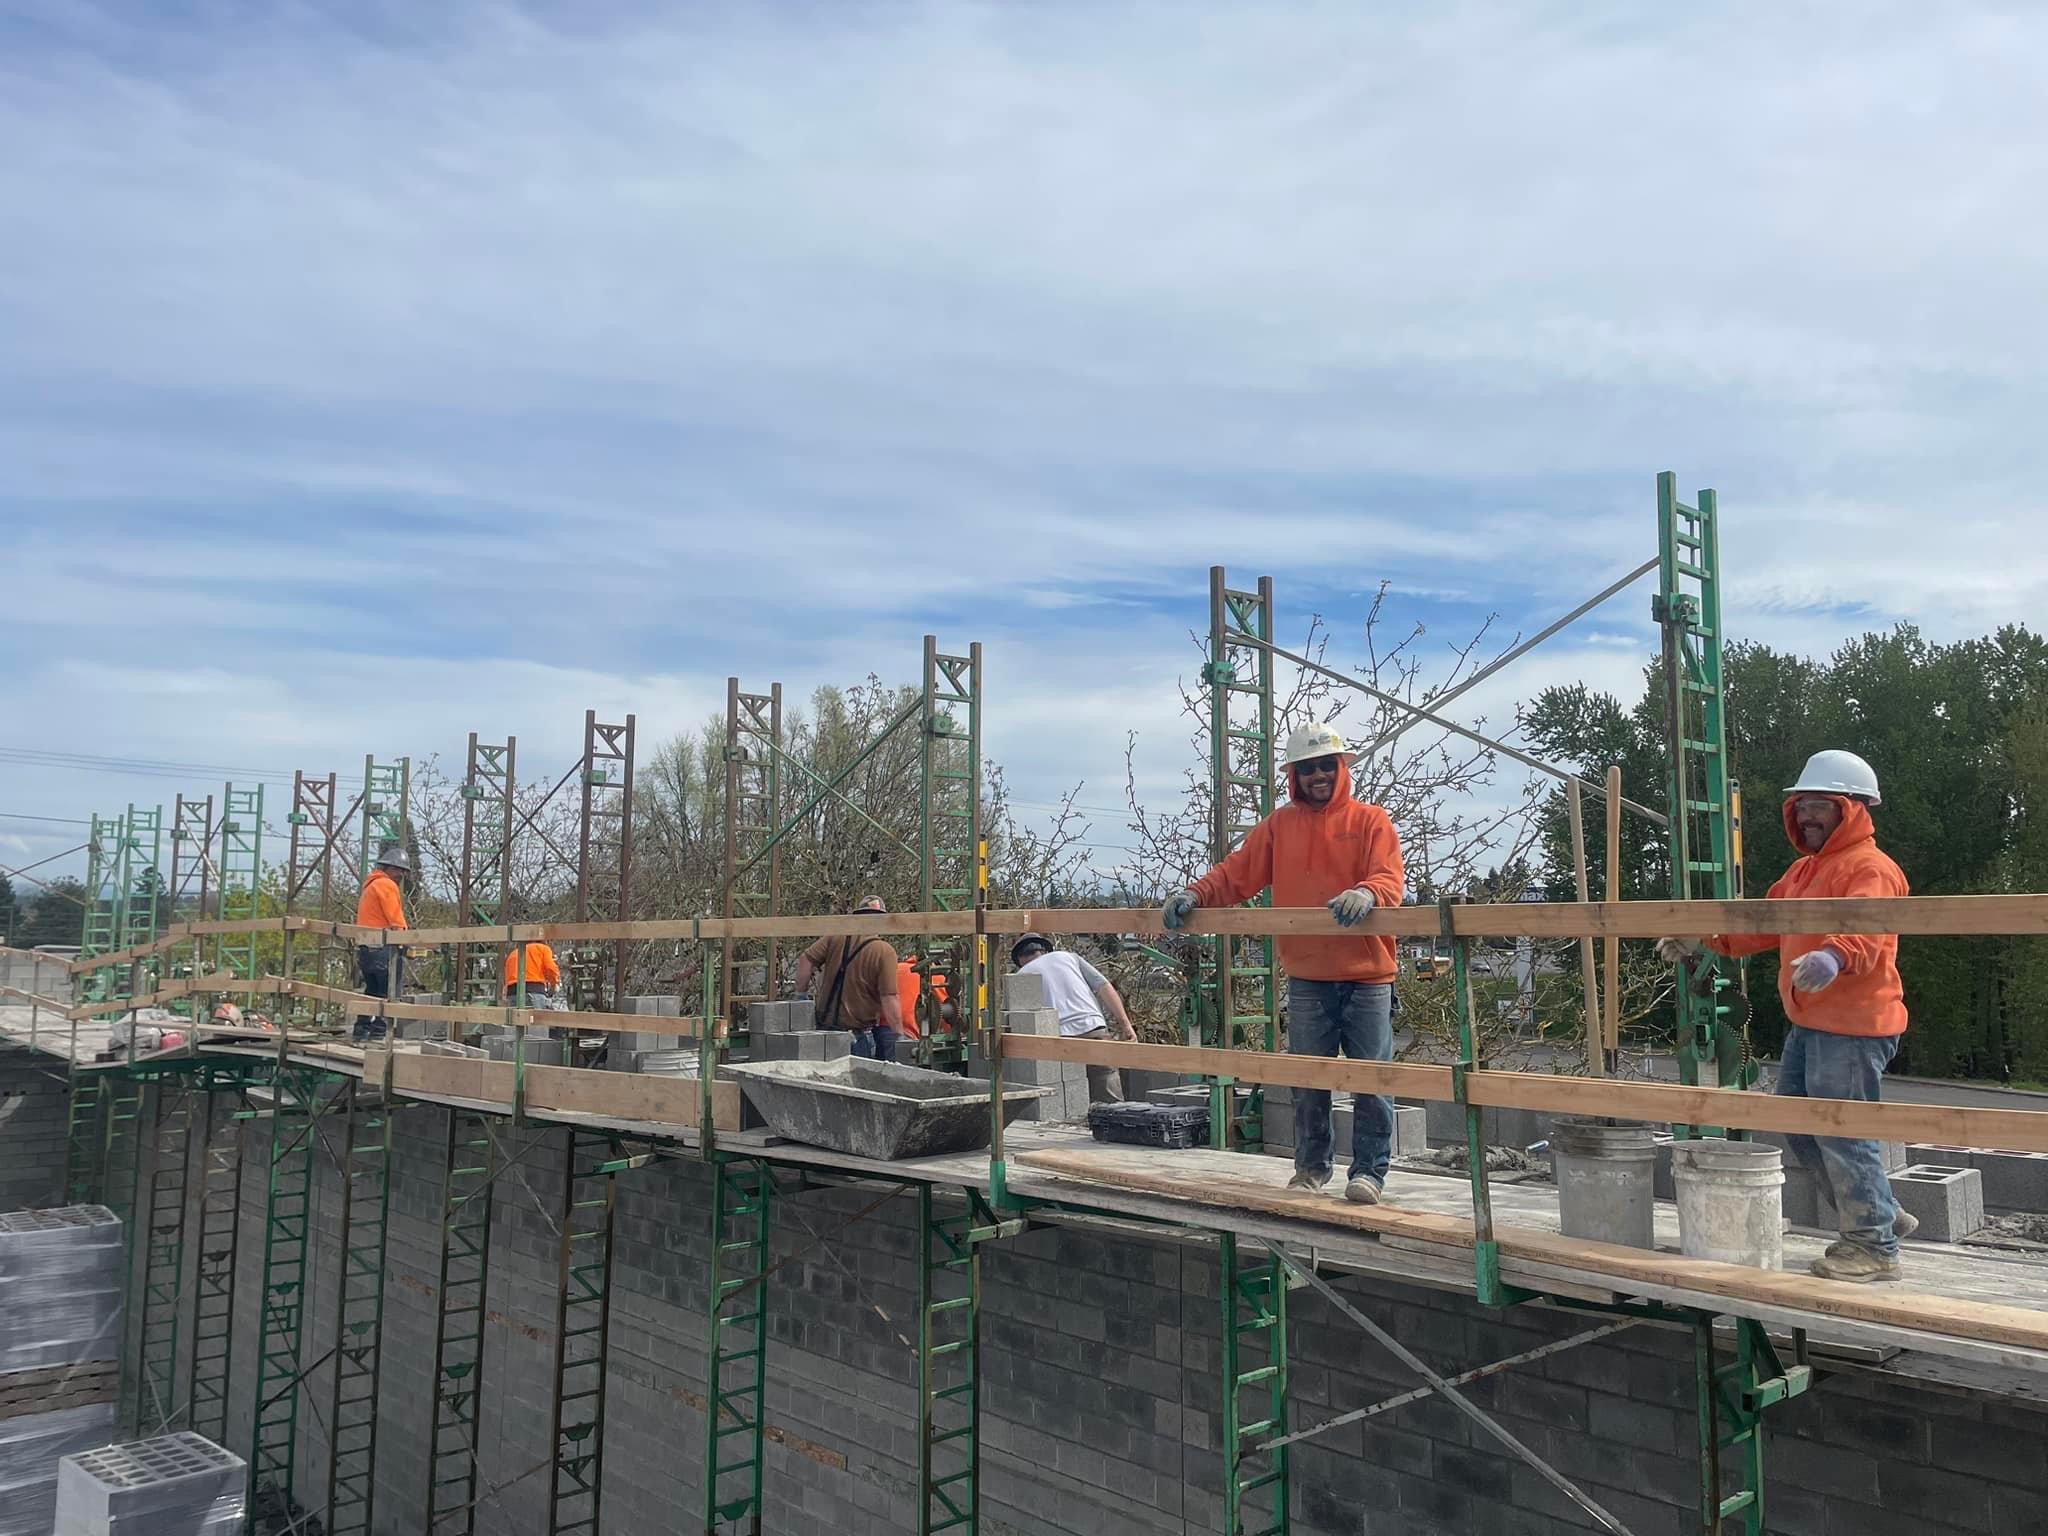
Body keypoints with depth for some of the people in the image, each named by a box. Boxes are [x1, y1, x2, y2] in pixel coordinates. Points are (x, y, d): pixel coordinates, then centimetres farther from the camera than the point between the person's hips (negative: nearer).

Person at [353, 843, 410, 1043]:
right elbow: (395, 918, -16)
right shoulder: (386, 885, -9)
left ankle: (362, 1030, 17)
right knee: (388, 994, -8)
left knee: (372, 991, 16)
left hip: (365, 946, 10)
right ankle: (379, 1032, -12)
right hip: (383, 947, -10)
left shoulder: (370, 884, 23)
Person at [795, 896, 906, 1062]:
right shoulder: (885, 951, -12)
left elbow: (805, 960, -1)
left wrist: (801, 994, 11)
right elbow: (889, 999, -16)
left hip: (825, 1025, 4)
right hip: (859, 1033, -4)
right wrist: (899, 1035, -11)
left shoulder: (836, 936, 0)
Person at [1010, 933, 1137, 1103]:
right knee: (1111, 1103, -1)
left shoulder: (1020, 977, 18)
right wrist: (1125, 1024, 10)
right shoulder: (1068, 957, 24)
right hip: (1094, 1030, 1)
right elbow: (1104, 987, 13)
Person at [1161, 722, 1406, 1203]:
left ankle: (1369, 1170, 15)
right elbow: (1236, 874, 5)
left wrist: (1366, 893, -36)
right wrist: (1195, 895, -12)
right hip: (1306, 979, 3)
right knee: (1307, 1082, 10)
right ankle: (1311, 1166, 26)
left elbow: (1391, 879, -13)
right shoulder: (1280, 825, 9)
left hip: (1367, 976, -2)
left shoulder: (1370, 820, 0)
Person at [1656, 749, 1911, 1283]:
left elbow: (1863, 931, -32)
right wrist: (1703, 939, 16)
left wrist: (1834, 957, -51)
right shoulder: (1804, 870, 20)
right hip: (1809, 1023, 10)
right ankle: (1881, 1213, 31)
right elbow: (1764, 924, 25)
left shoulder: (1870, 868, -13)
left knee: (1843, 1132, -6)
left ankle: (1874, 1246, 9)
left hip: (1853, 1026, -10)